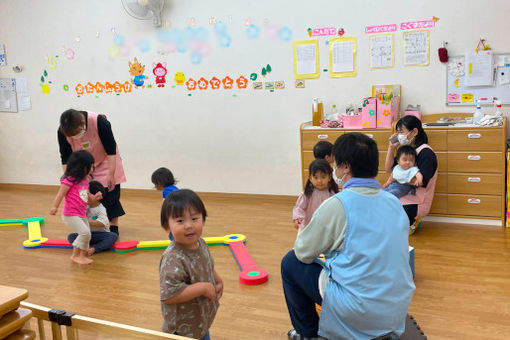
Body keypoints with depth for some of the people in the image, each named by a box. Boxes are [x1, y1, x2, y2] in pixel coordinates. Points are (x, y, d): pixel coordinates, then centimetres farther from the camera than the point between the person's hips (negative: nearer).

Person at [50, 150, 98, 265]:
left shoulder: (85, 180, 11)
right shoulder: (69, 180, -15)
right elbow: (60, 194, -17)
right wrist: (55, 206, -23)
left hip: (81, 214, 9)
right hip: (70, 215, -9)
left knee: (86, 235, 13)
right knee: (85, 233, -17)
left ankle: (82, 256, 26)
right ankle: (75, 255, -2)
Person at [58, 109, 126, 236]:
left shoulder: (100, 122, -32)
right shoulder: (62, 131, -22)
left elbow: (111, 150, -26)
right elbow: (65, 158, -13)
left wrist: (111, 174, -27)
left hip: (105, 161, -3)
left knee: (110, 192, -4)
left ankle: (114, 228, 6)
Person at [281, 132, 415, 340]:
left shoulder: (337, 205, -17)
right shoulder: (394, 202, 3)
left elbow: (303, 252, -5)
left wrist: (304, 233, 17)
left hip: (358, 312, -7)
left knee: (290, 263, 8)